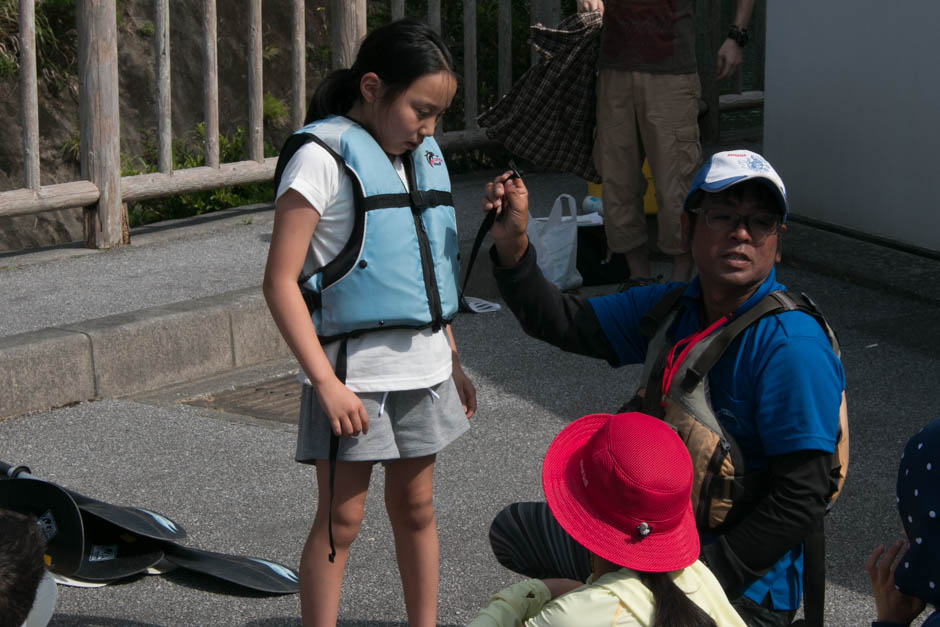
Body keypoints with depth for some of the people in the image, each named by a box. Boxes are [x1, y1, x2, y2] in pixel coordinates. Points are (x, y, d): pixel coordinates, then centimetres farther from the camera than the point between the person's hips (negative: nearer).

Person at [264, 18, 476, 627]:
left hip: (423, 367, 7)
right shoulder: (323, 158, -11)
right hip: (354, 374, -7)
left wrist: (453, 364, 19)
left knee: (416, 508, 14)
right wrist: (326, 381, -21)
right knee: (342, 519, -1)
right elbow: (281, 282, -15)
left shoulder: (425, 157, 12)